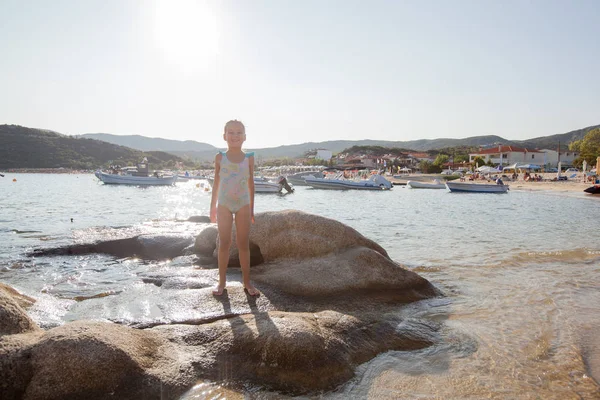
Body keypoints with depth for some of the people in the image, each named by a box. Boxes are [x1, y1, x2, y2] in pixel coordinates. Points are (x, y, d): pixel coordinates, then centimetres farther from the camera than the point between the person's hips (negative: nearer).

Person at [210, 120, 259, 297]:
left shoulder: (249, 158, 2)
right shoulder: (220, 157, 1)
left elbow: (251, 183, 7)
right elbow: (216, 183, 6)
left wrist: (252, 208, 7)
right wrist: (213, 206, 6)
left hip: (243, 205, 0)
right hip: (224, 205, 0)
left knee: (244, 244, 5)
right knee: (224, 243, 5)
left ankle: (247, 282, 13)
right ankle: (222, 282, 14)